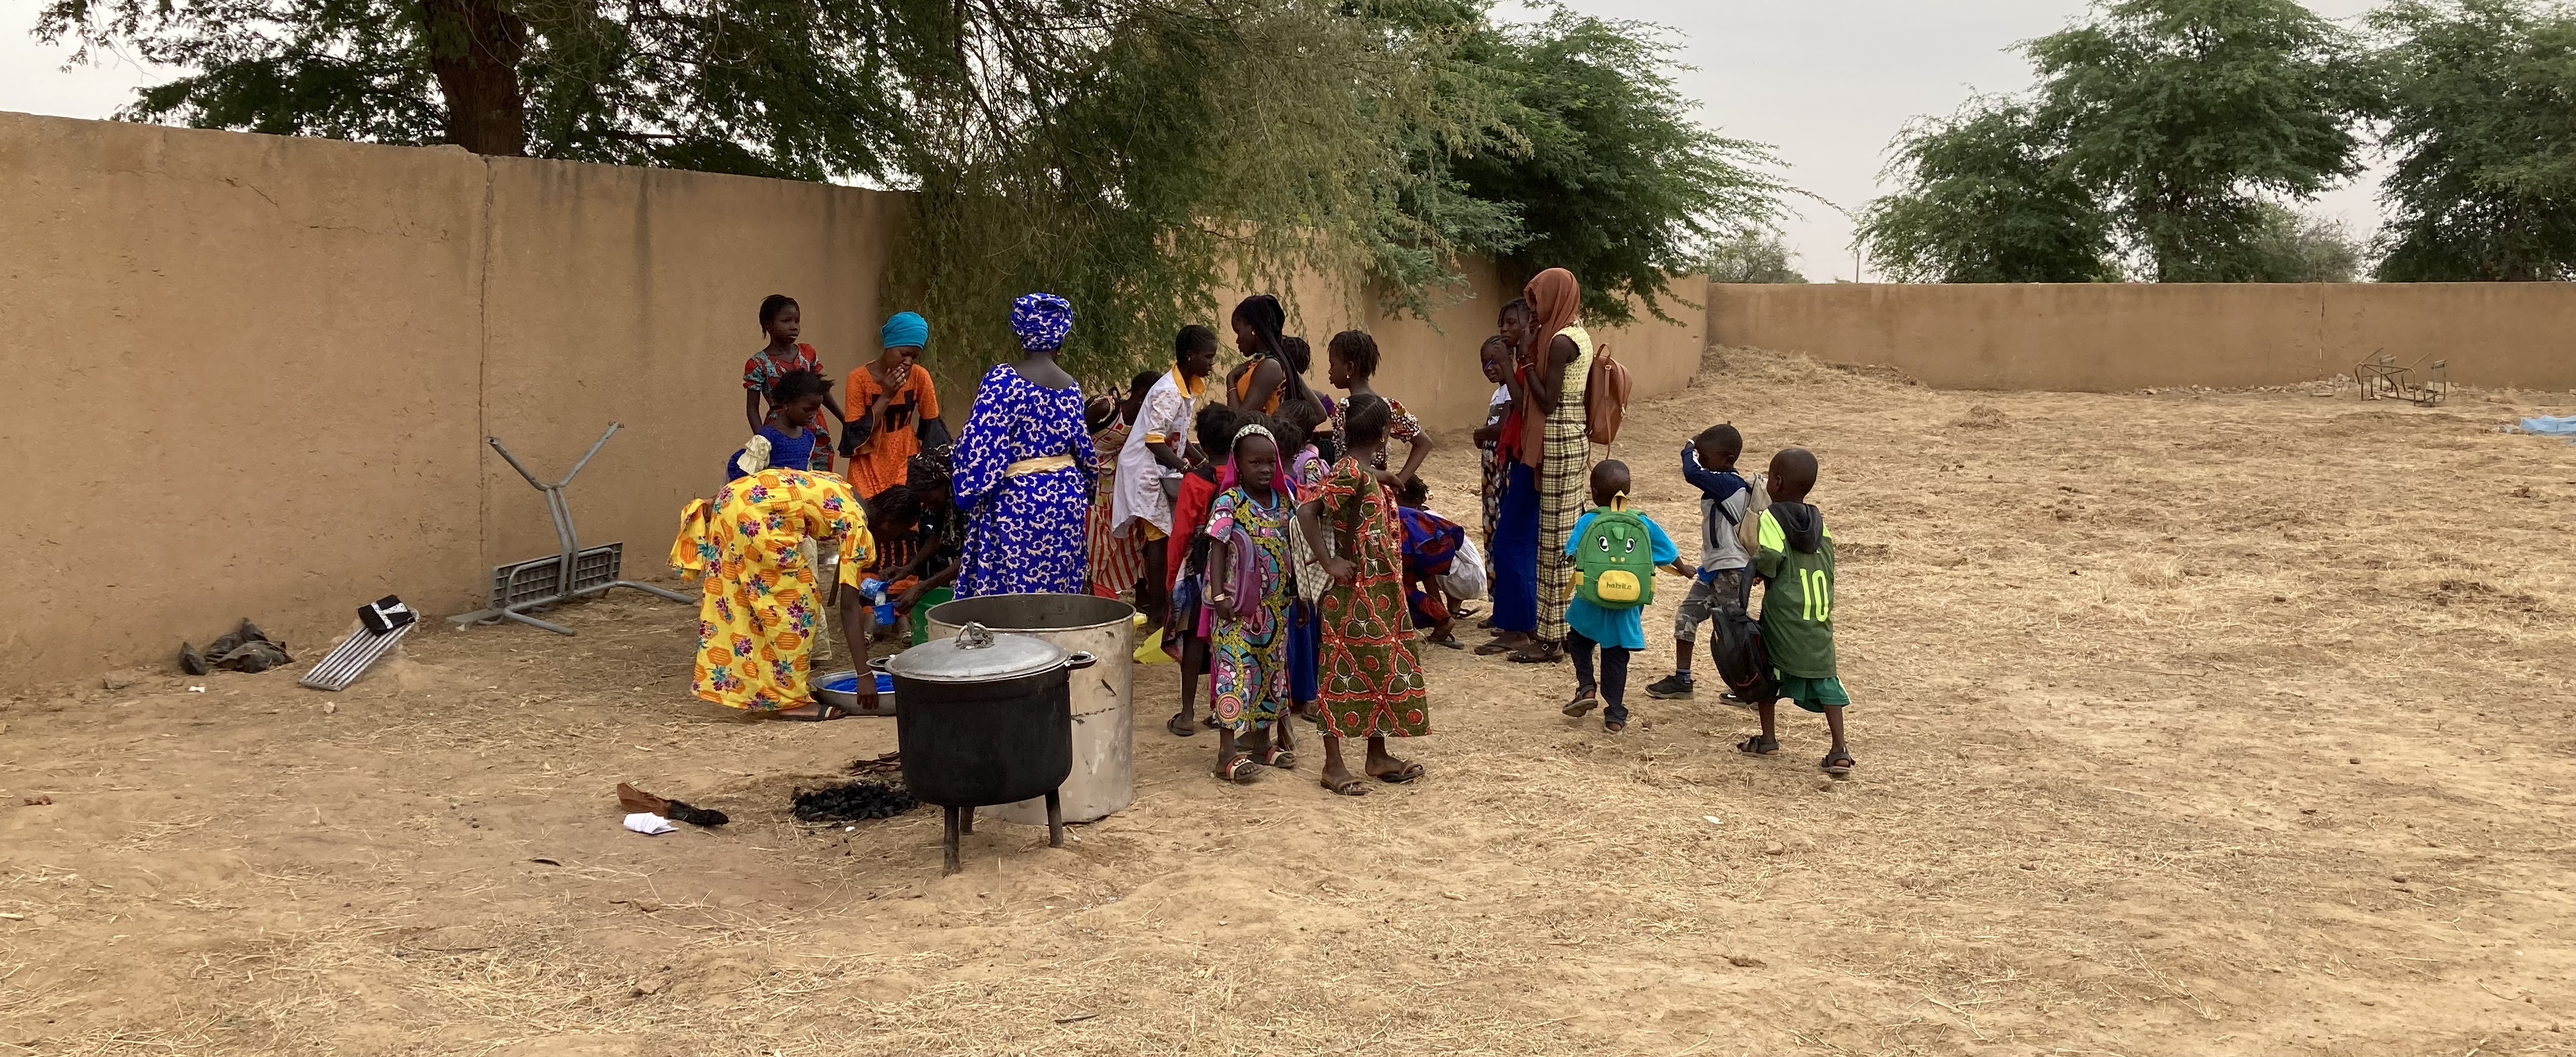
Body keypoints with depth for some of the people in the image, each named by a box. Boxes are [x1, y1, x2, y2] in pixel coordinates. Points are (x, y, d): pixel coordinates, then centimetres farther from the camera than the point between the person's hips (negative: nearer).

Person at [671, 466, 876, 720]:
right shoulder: (856, 525, -1)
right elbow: (849, 605, -5)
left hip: (732, 497, 9)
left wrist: (710, 505, 15)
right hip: (756, 515, -9)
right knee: (795, 603, 1)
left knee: (733, 600, 18)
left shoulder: (839, 492, 21)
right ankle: (791, 700, 4)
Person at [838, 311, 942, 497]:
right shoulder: (859, 379, -12)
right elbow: (856, 434, -14)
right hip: (869, 468, -2)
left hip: (907, 465, 2)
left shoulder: (920, 376, -6)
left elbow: (931, 426, 2)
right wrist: (886, 397, -20)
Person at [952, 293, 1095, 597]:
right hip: (1065, 498, 5)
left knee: (1011, 591, -2)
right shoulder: (1071, 387, 3)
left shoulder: (1003, 380, -11)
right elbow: (1082, 448, 9)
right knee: (1058, 591, 12)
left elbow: (981, 443, -14)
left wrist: (969, 493, -3)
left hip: (1017, 502, -5)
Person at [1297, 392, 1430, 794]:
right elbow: (1306, 512, -26)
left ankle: (1378, 756, 26)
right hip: (1353, 594, -10)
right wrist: (1330, 563, -23)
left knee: (1380, 669, 15)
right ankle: (1334, 765, 6)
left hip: (1378, 592, 10)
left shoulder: (1366, 472, 10)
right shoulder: (1350, 472, -18)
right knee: (1343, 672, -2)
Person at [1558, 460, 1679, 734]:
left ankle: (1587, 688, 5)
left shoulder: (1588, 521, -10)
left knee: (1578, 641, 23)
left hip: (1591, 604, -2)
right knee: (1616, 658, 12)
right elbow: (1669, 554, 5)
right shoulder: (1643, 523, -2)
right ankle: (1615, 715, 14)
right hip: (1627, 609, 2)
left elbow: (1572, 555, -19)